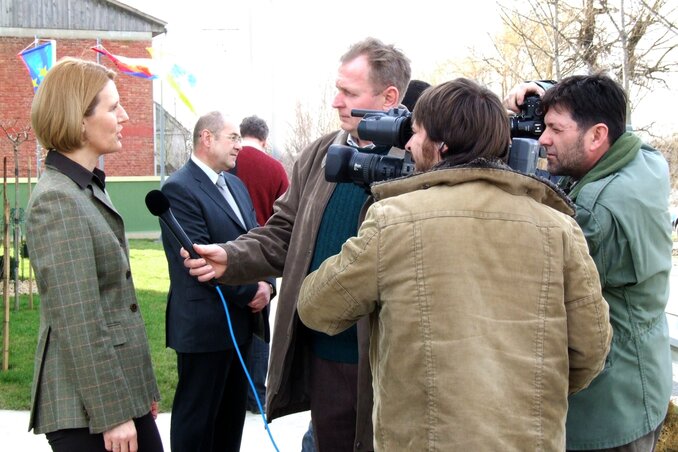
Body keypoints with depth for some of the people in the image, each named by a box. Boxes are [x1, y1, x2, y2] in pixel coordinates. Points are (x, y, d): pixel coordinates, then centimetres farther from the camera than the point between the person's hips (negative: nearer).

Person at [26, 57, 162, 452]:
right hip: (87, 406, -9)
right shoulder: (58, 200, -16)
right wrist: (111, 414, -18)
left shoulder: (89, 189, 12)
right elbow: (78, 325, -19)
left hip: (123, 390, 9)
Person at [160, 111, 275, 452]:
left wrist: (267, 284, -5)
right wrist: (250, 292, -15)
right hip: (205, 325, -8)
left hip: (241, 322, 9)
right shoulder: (179, 189, -14)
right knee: (197, 415, 4)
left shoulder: (235, 184, 14)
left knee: (232, 413, 17)